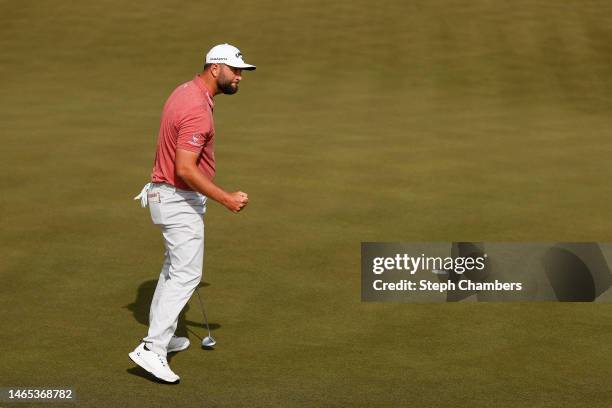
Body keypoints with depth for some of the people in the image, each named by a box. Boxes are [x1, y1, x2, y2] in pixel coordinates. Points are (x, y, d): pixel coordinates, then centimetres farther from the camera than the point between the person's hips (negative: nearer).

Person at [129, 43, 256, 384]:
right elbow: (185, 168, -30)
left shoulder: (186, 92, 8)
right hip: (180, 200, -11)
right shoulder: (197, 110, -24)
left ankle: (161, 336, 32)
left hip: (167, 193, 11)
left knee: (175, 267, 22)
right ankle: (152, 349, -13)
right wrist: (226, 199, -29)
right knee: (187, 275, -11)